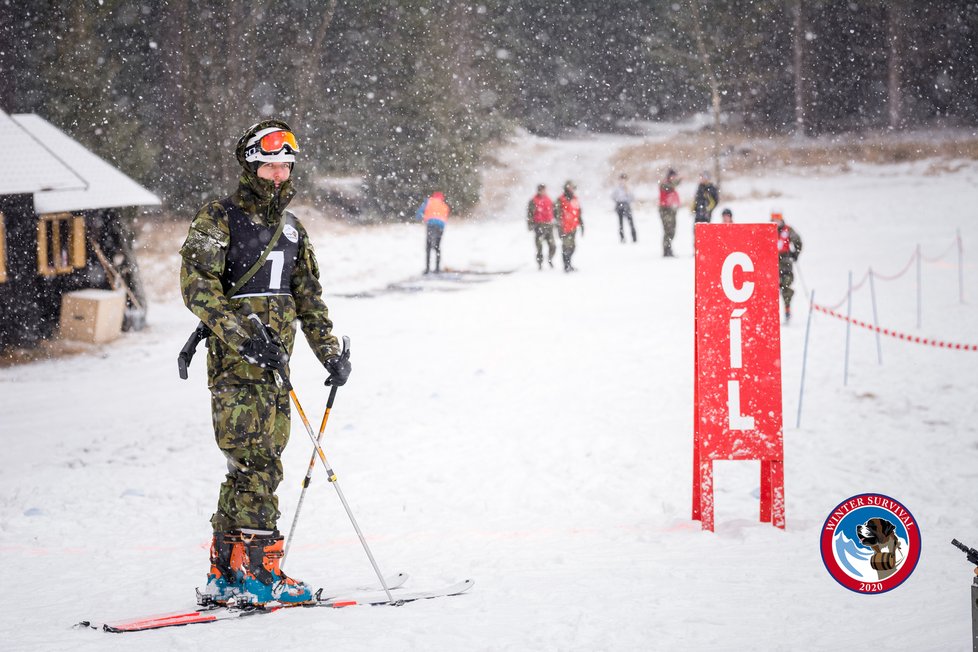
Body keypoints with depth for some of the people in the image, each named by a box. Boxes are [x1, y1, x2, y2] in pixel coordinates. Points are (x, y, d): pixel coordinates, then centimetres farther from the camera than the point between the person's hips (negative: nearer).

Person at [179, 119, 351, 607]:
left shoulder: (290, 228, 18)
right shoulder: (218, 220, -4)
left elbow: (307, 296, 25)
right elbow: (196, 286, -15)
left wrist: (330, 353, 17)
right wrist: (242, 335, -25)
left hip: (275, 363, 7)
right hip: (236, 363, -7)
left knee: (252, 467, 6)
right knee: (257, 463, -13)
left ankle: (225, 576, 10)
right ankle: (259, 569, -12)